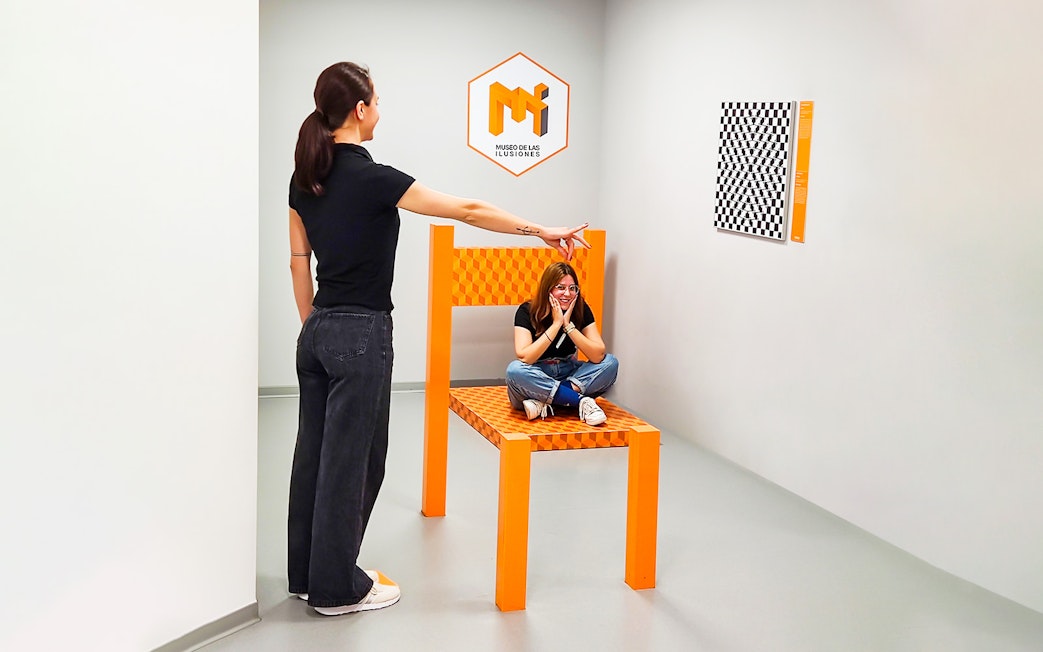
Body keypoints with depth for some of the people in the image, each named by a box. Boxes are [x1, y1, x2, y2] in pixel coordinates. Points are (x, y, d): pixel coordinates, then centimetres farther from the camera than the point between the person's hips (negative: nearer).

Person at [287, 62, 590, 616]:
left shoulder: (305, 178, 6)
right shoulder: (371, 177, -17)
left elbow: (298, 263, 11)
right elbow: (467, 210, -14)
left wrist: (312, 327, 20)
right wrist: (543, 231, -6)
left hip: (318, 331, 8)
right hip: (361, 335, -8)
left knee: (316, 450, 15)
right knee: (351, 456, 1)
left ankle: (307, 572, 26)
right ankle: (338, 588, 12)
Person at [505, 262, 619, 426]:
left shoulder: (581, 309, -8)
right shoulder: (527, 311, -14)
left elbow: (598, 356, -18)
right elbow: (524, 358, -28)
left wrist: (568, 325, -24)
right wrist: (556, 324, -27)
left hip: (570, 375, 3)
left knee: (611, 363, -20)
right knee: (515, 370, -35)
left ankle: (543, 401, -26)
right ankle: (581, 401, -27)